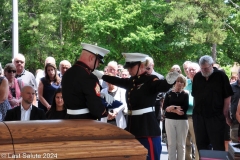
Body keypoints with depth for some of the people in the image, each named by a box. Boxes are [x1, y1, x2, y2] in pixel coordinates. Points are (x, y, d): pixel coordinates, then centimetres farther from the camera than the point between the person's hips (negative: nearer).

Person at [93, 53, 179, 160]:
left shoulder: (150, 80, -13)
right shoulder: (131, 81, 11)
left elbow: (163, 86, -31)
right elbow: (117, 81, 28)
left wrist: (169, 81, -54)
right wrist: (101, 76, 37)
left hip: (147, 126, -9)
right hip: (133, 125, 9)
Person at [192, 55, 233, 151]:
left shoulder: (220, 76, -5)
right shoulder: (197, 77, 7)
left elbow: (227, 97, -4)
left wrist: (225, 114, -7)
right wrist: (196, 110, 9)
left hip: (216, 117, -4)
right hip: (199, 115, 4)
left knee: (218, 146, -3)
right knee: (201, 145, 9)